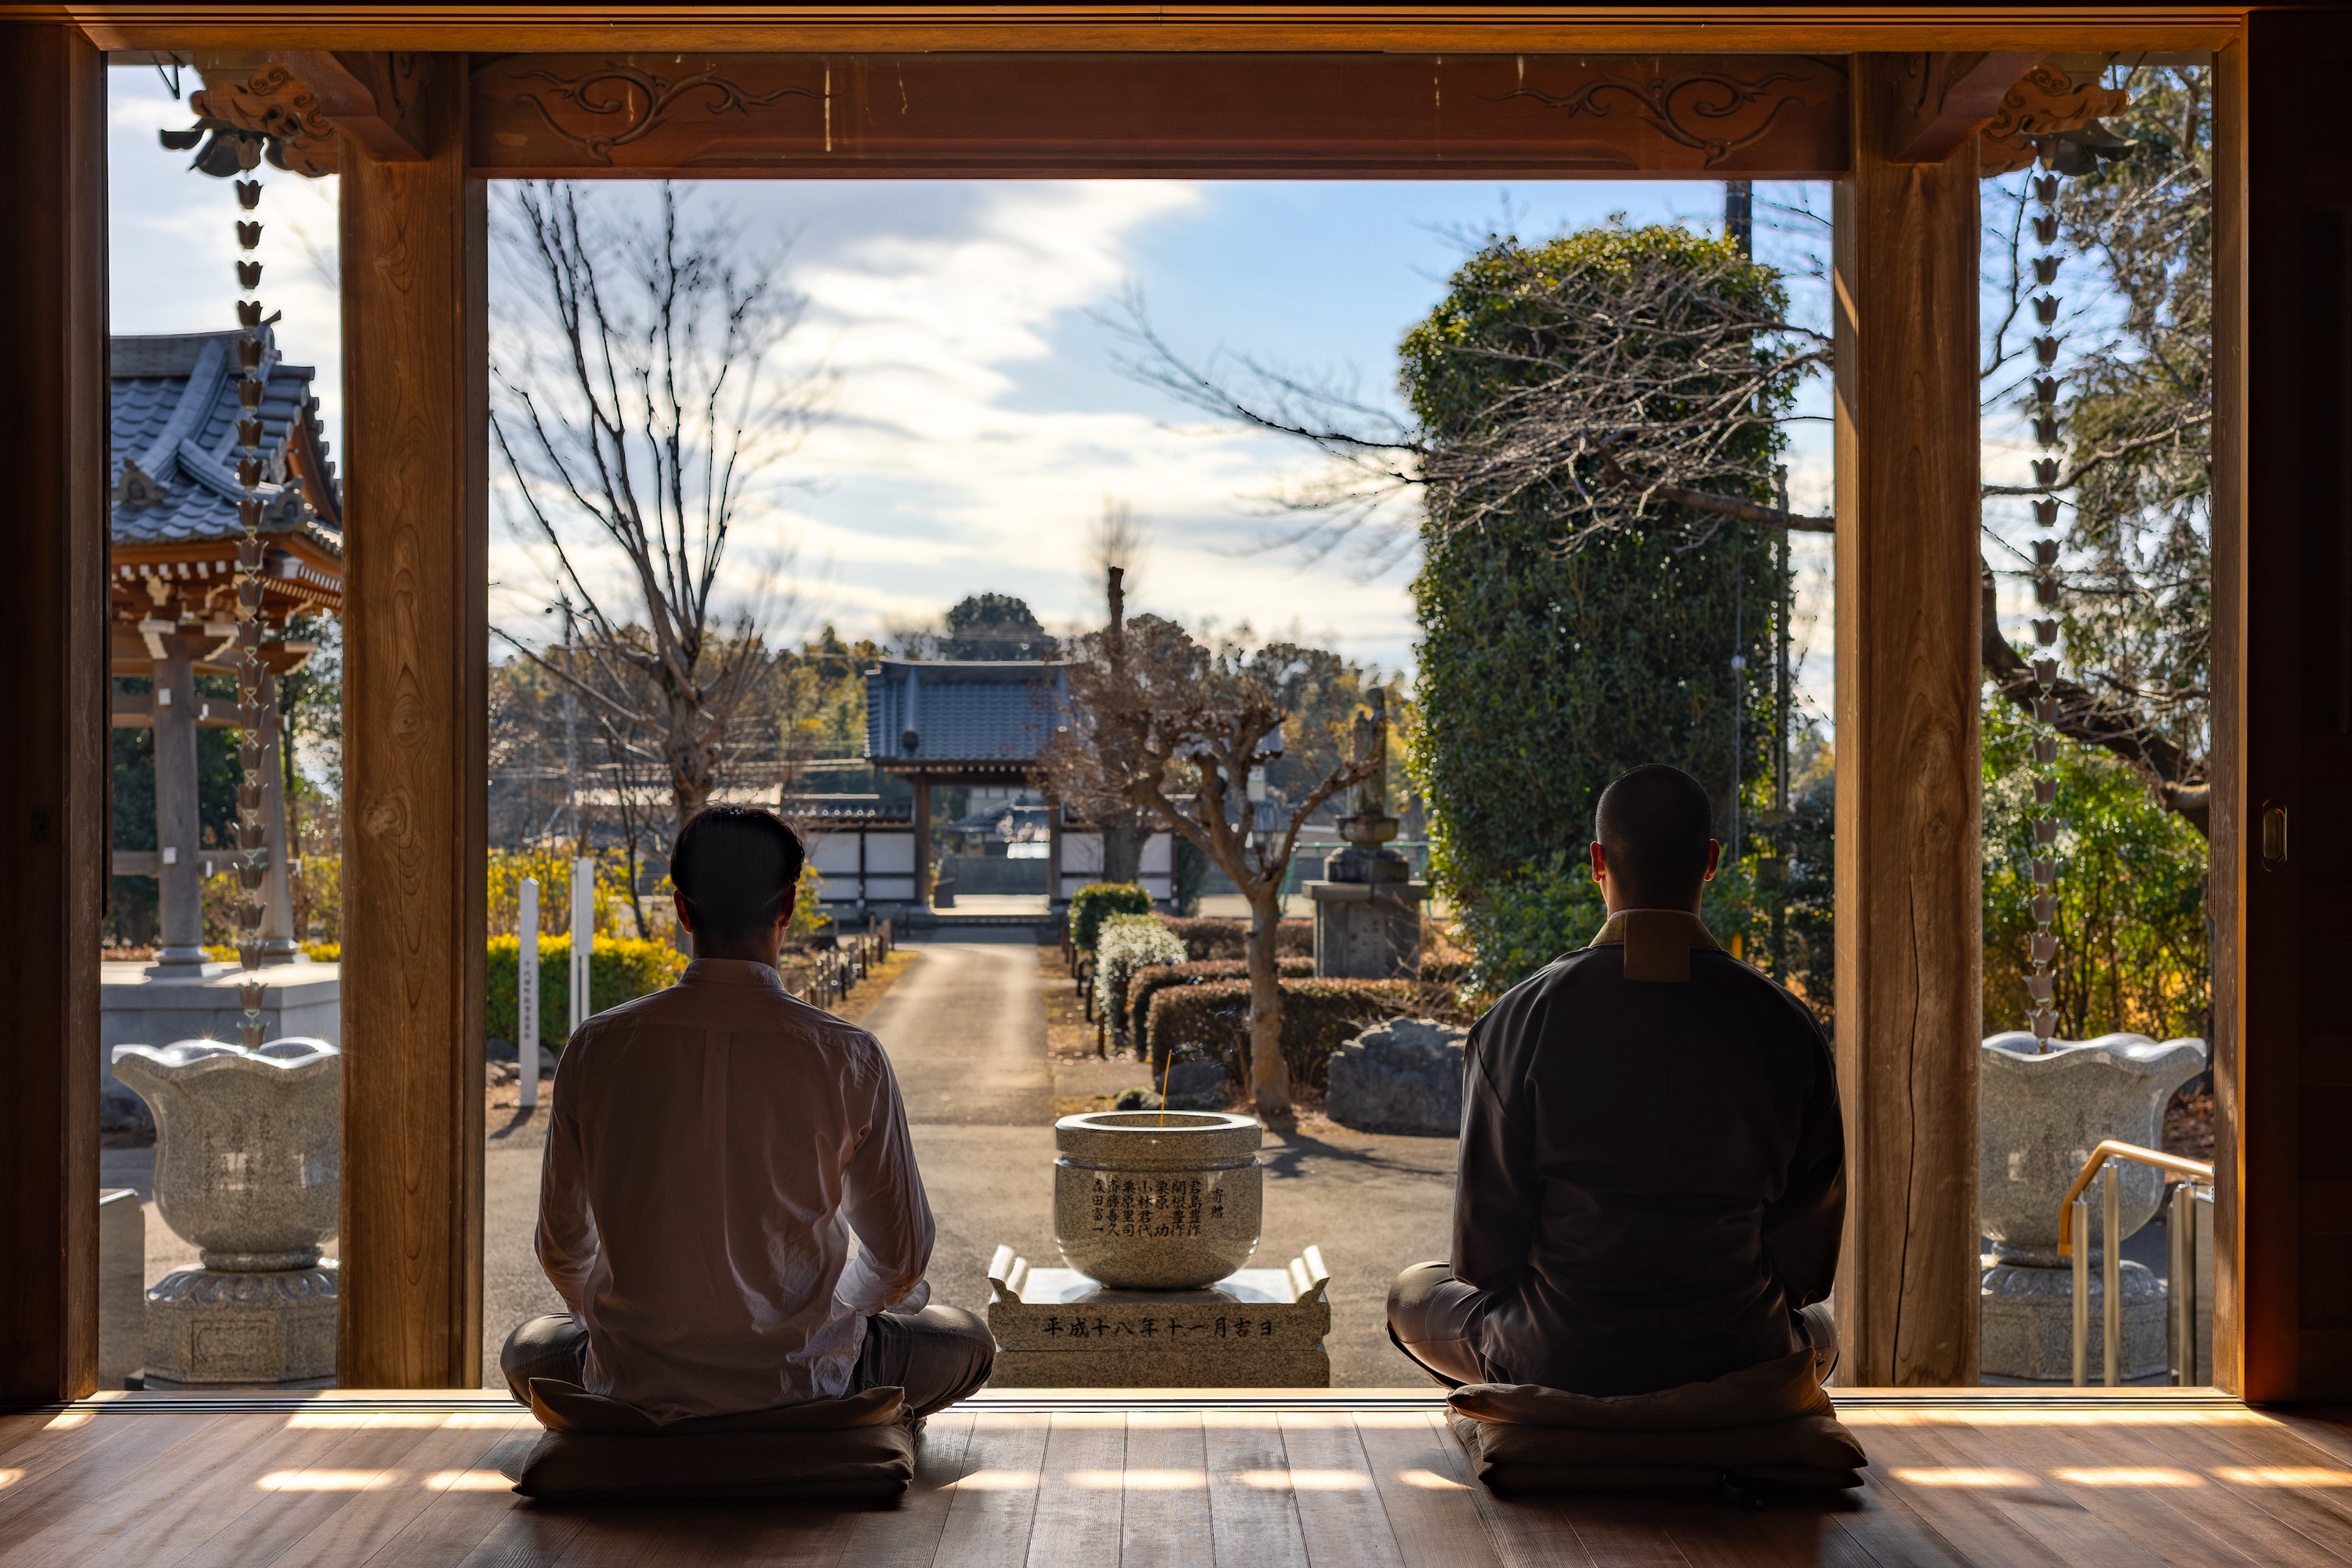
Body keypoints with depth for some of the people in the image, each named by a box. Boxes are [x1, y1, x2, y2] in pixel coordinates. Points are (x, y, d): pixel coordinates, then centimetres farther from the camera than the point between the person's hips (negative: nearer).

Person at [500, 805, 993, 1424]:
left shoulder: (596, 1047, -8)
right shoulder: (848, 1058, -13)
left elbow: (562, 1252, 4)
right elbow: (900, 1261, -1)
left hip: (633, 1390, 2)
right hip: (800, 1385, -1)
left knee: (528, 1348, 36)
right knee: (967, 1340, 26)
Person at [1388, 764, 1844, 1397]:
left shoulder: (1518, 1020, -13)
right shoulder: (1789, 1028, -9)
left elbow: (1482, 1254, -7)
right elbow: (1810, 1262, -1)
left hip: (1555, 1364, -1)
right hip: (1737, 1363, 2)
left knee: (1412, 1294, 31)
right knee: (1819, 1330, 38)